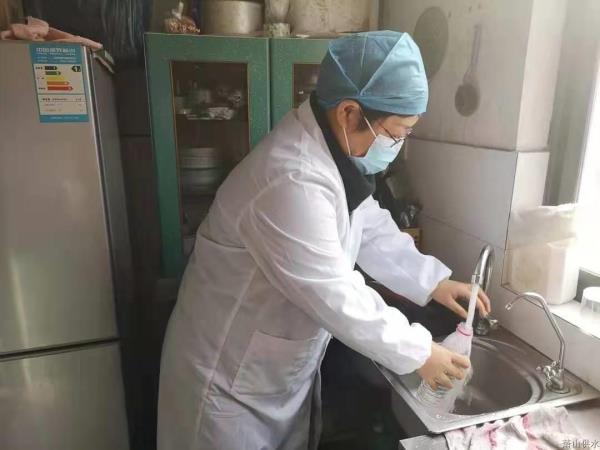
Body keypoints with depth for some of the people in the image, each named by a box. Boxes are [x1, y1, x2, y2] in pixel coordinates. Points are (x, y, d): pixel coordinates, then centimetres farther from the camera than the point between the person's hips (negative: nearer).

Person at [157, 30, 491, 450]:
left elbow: (371, 229, 8)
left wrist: (433, 280, 1)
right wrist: (417, 352, -17)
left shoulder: (336, 149, -2)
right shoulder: (293, 181, -35)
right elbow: (336, 296, -30)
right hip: (231, 378, -8)